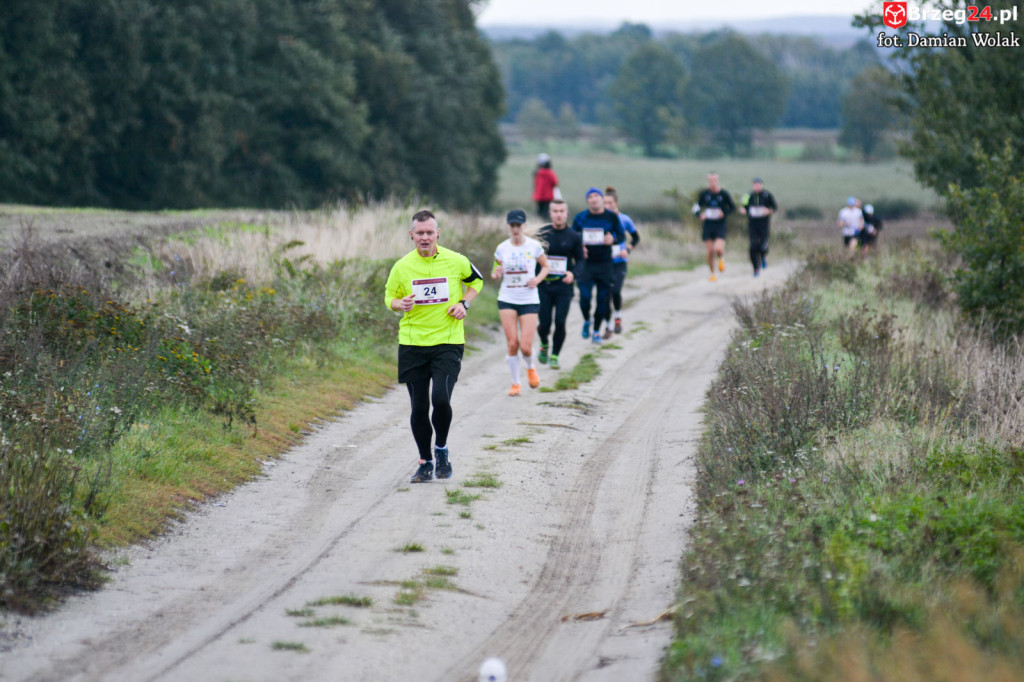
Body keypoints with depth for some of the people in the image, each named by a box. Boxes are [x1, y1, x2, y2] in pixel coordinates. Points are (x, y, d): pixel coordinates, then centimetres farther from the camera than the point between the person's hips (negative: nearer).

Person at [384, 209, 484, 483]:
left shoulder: (456, 261, -2)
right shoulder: (402, 266, 0)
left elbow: (476, 280, 18)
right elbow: (389, 296, 12)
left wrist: (464, 304, 1)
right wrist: (400, 304, -11)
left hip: (448, 342, -2)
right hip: (412, 344, 2)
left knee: (440, 399, -19)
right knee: (419, 407, 3)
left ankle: (441, 448, 8)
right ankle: (425, 462, 21)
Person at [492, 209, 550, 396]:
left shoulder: (534, 246, -4)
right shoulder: (502, 248, 1)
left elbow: (545, 266, 10)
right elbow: (496, 273, 9)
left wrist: (538, 279, -9)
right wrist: (496, 274, -14)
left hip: (529, 301, -1)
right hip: (507, 300, 1)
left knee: (525, 347, -8)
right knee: (512, 343, -5)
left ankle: (530, 367, 28)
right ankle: (515, 383, 13)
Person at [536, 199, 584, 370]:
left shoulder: (574, 237, 2)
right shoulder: (541, 233, 2)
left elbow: (580, 260, 9)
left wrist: (573, 273, -11)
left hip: (563, 286, 0)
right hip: (543, 286, 0)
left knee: (560, 322, -9)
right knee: (544, 324, -3)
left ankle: (555, 356, 10)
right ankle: (544, 345, 30)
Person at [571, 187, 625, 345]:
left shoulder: (611, 217, 0)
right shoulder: (580, 218, 1)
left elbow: (622, 236, 7)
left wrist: (613, 239, -16)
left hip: (605, 265, 1)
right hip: (586, 263, -1)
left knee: (603, 299, 3)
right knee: (585, 296, -12)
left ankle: (597, 331, 17)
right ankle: (586, 321, 18)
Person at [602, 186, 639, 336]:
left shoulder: (624, 220, -2)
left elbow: (636, 237, 11)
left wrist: (628, 249, -5)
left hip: (620, 262, 0)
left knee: (616, 291, -9)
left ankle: (618, 318, 21)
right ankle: (608, 326, 6)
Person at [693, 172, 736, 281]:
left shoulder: (724, 194, -5)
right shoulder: (704, 194, 0)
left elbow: (733, 208, 5)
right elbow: (696, 207, 9)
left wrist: (724, 213, -14)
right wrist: (700, 215, -11)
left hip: (720, 226, -2)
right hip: (708, 225, 2)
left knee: (719, 249, -20)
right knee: (710, 251, 1)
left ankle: (721, 259, 18)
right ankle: (712, 274, 20)